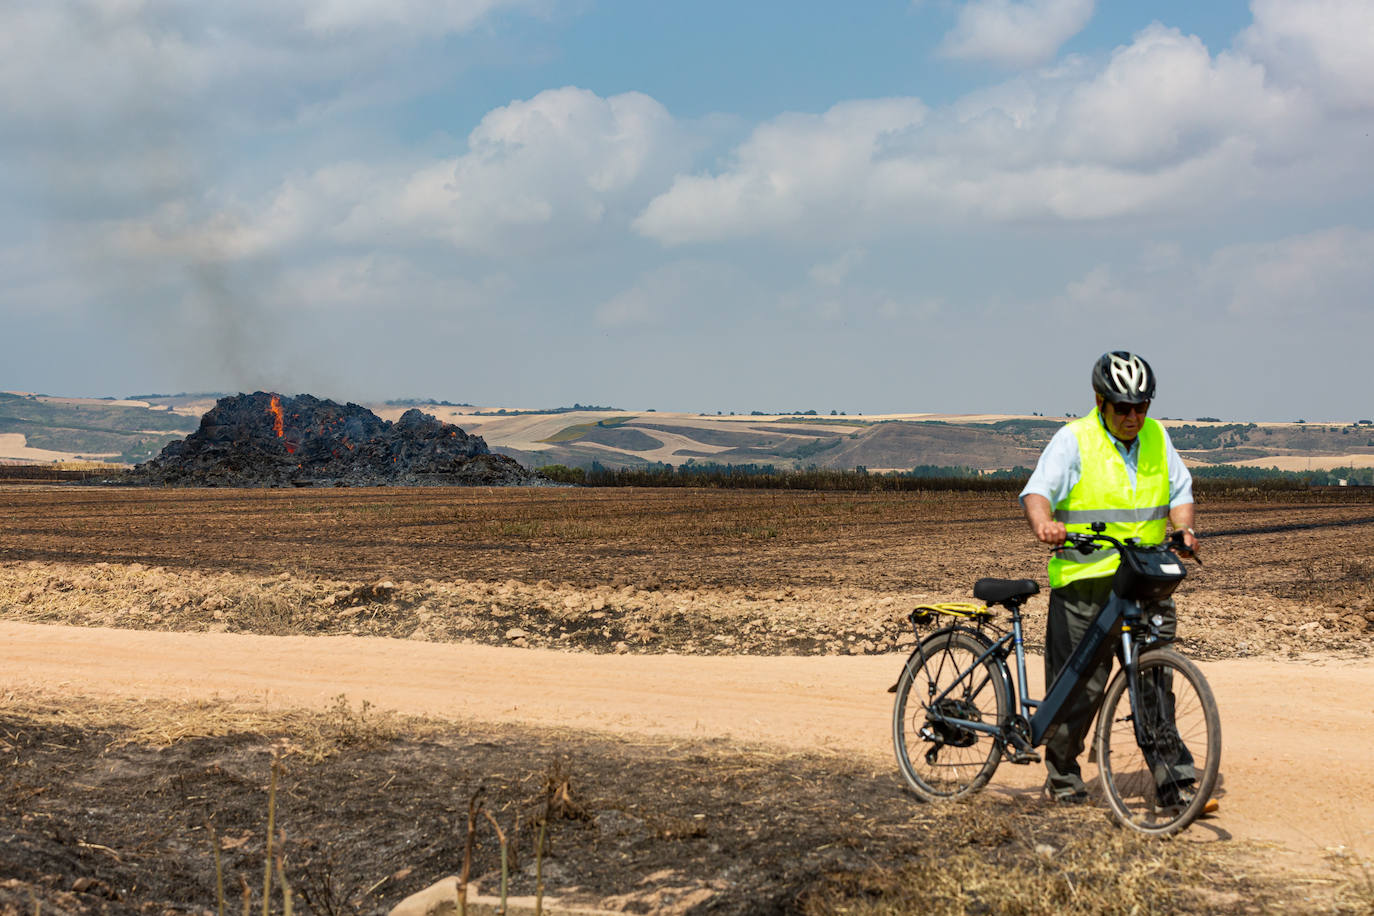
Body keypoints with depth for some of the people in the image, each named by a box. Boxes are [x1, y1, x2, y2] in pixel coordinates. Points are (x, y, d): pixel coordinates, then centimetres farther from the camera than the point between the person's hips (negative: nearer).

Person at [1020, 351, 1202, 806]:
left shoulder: (1157, 438, 12)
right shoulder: (1074, 440, -4)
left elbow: (1179, 492, 16)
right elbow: (1038, 490, -14)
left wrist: (1184, 529, -6)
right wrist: (1044, 524, -36)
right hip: (1084, 581, -4)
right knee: (1080, 683, 0)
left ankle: (1174, 779, -1)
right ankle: (1061, 772, 18)